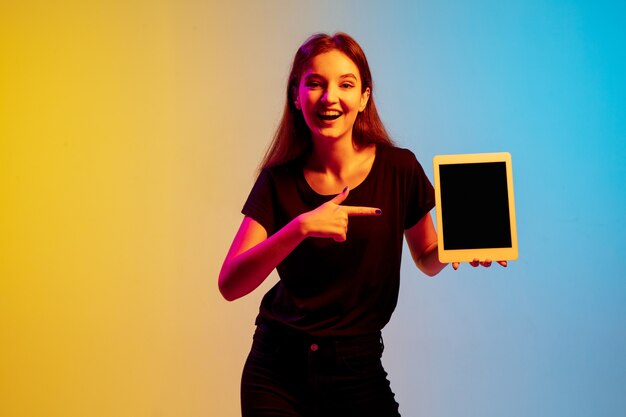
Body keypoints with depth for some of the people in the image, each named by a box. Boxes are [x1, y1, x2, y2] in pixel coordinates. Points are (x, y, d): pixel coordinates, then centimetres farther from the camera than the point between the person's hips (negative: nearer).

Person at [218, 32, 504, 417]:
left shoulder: (398, 169, -8)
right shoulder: (279, 180, -6)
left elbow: (428, 261, 7)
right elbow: (230, 284, -15)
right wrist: (301, 227, -28)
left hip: (358, 373, 0)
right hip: (278, 372, 1)